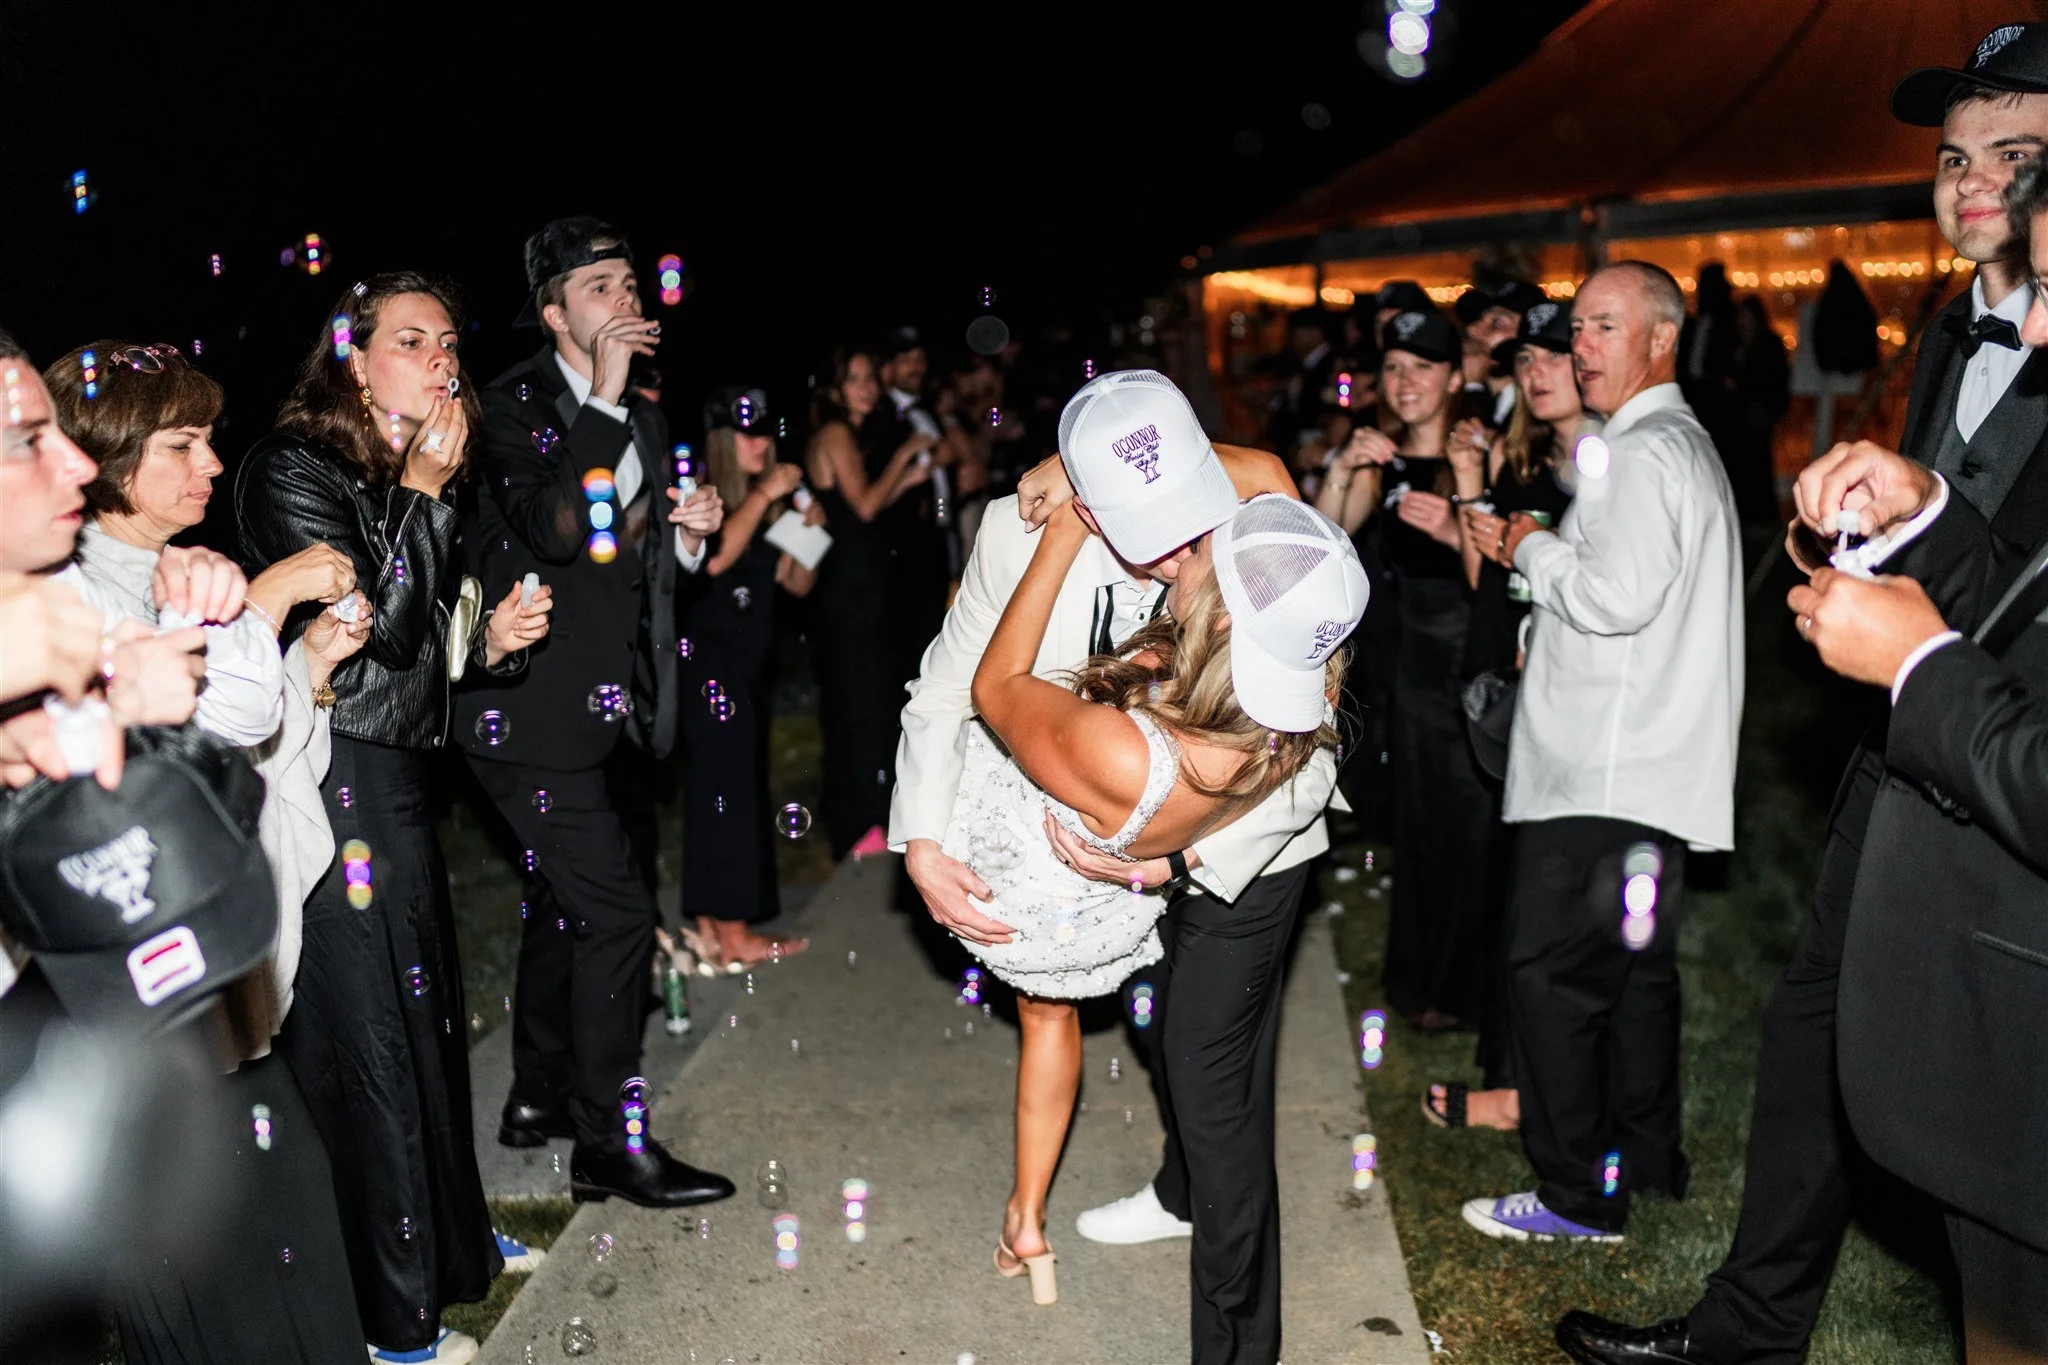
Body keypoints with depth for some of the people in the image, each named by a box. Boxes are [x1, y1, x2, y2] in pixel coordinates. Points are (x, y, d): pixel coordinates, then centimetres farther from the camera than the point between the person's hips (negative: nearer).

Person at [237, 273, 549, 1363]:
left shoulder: (412, 477, 12)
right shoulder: (293, 470, -12)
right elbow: (375, 630, -19)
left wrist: (492, 640, -1)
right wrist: (422, 497, -16)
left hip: (396, 778, 8)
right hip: (329, 787, -8)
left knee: (427, 1015, 18)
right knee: (365, 1036, 2)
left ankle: (449, 1241, 37)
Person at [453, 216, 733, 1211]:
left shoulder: (642, 421, 12)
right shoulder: (513, 405, -11)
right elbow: (558, 531, -28)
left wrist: (689, 536, -1)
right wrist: (606, 403, -24)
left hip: (593, 706, 9)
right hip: (529, 708, -9)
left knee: (564, 898, 19)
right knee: (618, 910, -10)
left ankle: (539, 1097, 36)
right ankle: (609, 1142, 3)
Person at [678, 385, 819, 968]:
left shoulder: (765, 509, 15)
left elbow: (796, 583, 15)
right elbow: (717, 557, -28)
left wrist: (807, 530, -2)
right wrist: (764, 495, -21)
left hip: (749, 668, 8)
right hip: (710, 667, -8)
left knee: (735, 794, 10)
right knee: (725, 792, -7)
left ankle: (712, 927, 17)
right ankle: (733, 934, -3)